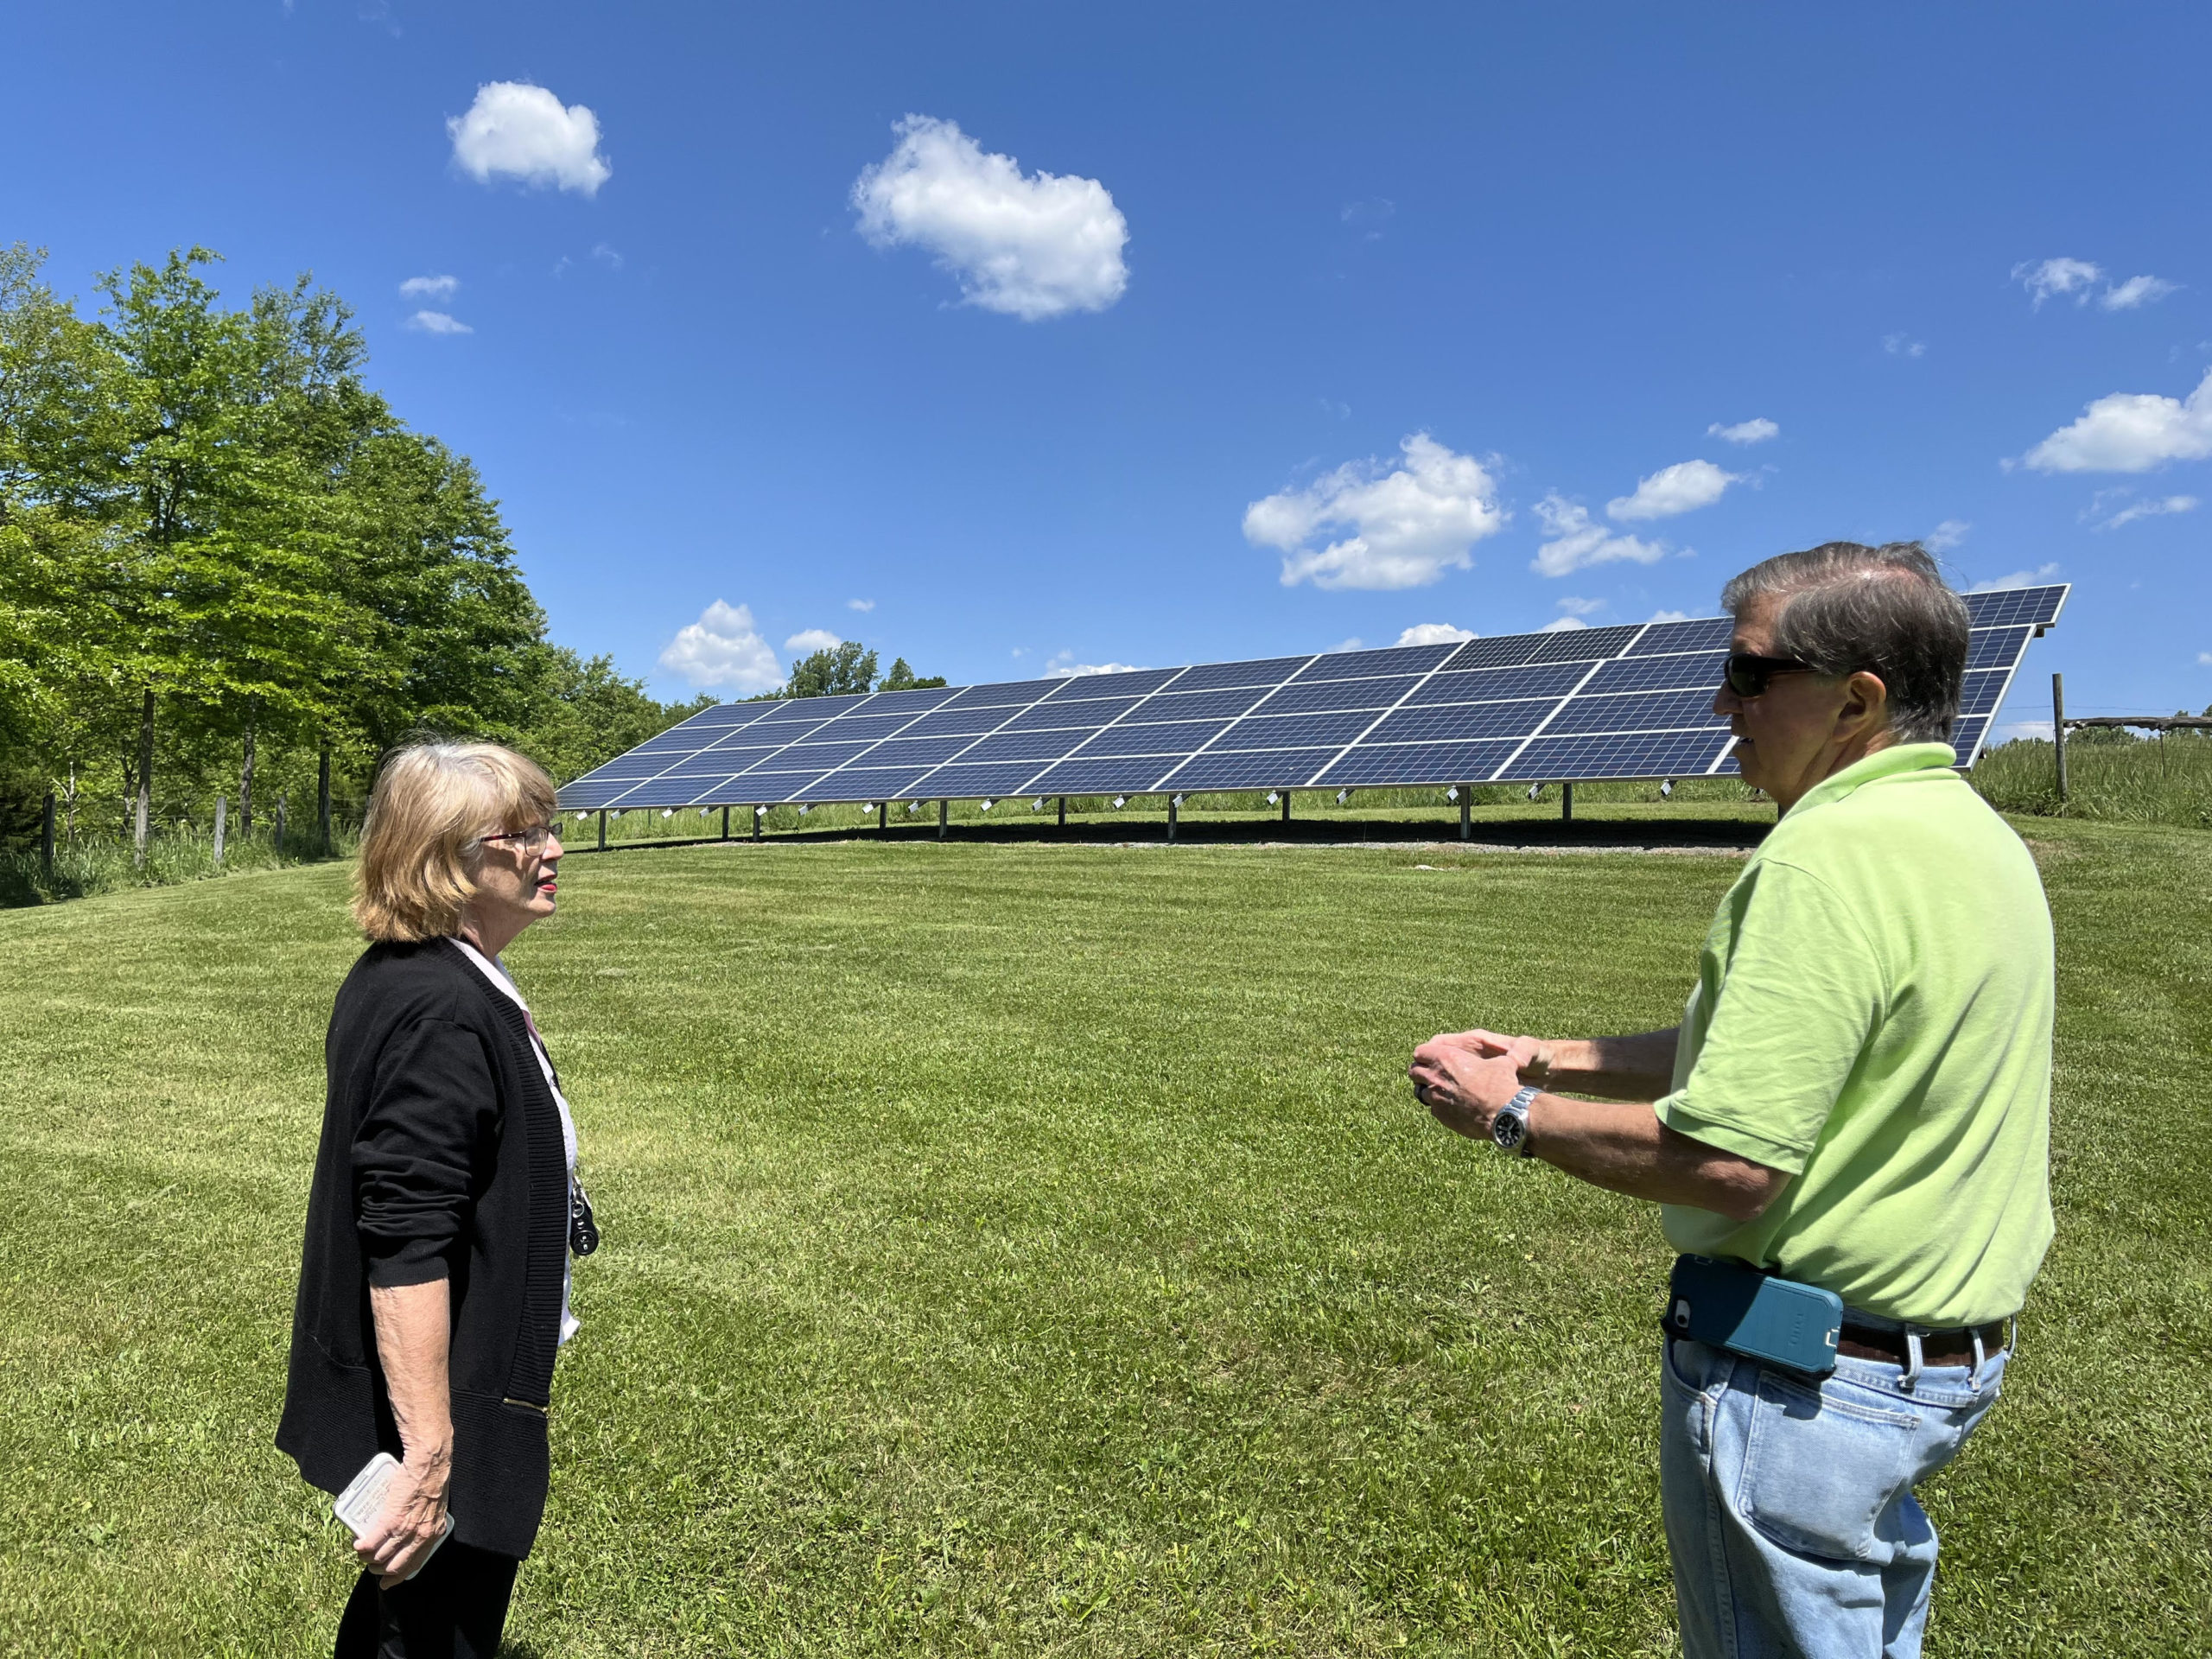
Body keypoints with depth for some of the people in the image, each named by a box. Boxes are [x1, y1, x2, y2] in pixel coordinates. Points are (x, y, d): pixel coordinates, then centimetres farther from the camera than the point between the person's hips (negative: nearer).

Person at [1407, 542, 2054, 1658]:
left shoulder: (1829, 858, -26)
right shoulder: (1978, 836, 6)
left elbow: (1726, 1162, -30)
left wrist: (1515, 1116, -15)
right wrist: (1554, 1059, 8)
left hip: (1803, 1381, -9)